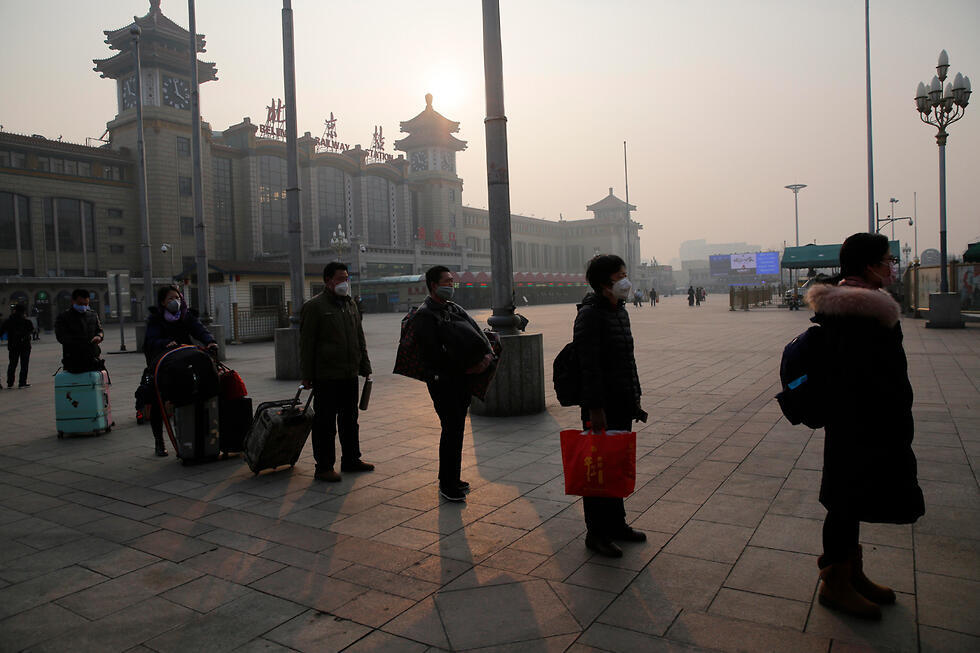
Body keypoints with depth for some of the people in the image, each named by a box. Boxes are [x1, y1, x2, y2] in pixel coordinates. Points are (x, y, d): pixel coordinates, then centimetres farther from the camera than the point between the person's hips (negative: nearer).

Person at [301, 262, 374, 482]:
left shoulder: (350, 304, 14)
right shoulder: (314, 306, -7)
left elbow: (360, 339, 20)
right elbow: (307, 344, -9)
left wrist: (365, 367, 16)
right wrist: (307, 376, -12)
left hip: (350, 374, 7)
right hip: (326, 377, -7)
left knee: (350, 419, 15)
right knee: (325, 423, 0)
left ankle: (351, 459, 28)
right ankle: (324, 467, 9)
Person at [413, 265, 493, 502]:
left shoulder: (455, 309, 15)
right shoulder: (424, 315, -10)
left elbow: (477, 333, 11)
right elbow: (434, 353, -18)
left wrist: (487, 355, -8)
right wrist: (465, 368, -15)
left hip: (462, 378, 8)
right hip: (441, 380, -8)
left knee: (456, 428, 13)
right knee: (452, 429, -7)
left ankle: (450, 479, 25)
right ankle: (447, 484, 4)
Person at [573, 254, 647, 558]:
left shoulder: (620, 311, 13)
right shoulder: (590, 314, -16)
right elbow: (589, 366, -22)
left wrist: (635, 399, 18)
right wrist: (595, 408, -24)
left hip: (622, 406, 9)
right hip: (601, 407, -9)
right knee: (598, 469, 1)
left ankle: (616, 524, 32)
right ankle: (596, 532, 14)